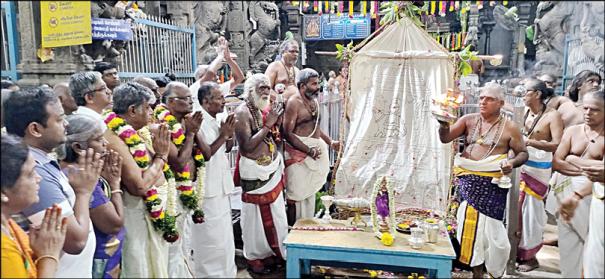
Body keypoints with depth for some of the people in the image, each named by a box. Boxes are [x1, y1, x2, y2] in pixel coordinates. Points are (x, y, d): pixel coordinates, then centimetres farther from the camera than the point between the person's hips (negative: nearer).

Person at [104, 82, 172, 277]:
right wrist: (161, 156, -16)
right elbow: (139, 186, -28)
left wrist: (162, 142, 0)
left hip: (157, 210, 9)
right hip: (140, 215, -9)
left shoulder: (140, 132, 5)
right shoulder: (115, 138, -22)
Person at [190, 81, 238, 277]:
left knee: (224, 233, 19)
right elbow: (201, 156, -21)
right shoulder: (198, 123, -19)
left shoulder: (221, 118, 5)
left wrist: (230, 134, -5)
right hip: (207, 189, -8)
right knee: (211, 237, 1)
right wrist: (222, 136, -20)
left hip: (221, 185, 8)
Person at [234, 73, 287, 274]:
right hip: (255, 171, -8)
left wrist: (275, 120, -2)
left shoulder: (263, 108, 8)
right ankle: (255, 257, 23)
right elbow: (246, 146, -24)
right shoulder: (242, 112, -16)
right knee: (257, 215, 6)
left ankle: (272, 251, 34)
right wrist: (268, 124, -22)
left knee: (274, 213, 17)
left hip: (273, 167, 8)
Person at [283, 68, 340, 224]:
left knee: (311, 191, 17)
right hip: (299, 152, -8)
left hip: (316, 151, 9)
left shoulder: (314, 101, 13)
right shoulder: (293, 103, -13)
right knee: (297, 193, -2)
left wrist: (330, 143, 17)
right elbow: (288, 133, -19)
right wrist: (309, 150, -22)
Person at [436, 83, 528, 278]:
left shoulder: (509, 127, 2)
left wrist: (512, 163, -14)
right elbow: (445, 138, 0)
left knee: (488, 223, 0)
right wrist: (443, 122, -20)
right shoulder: (468, 120, 7)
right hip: (468, 178, 2)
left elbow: (523, 153, 7)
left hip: (492, 182, -2)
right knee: (471, 220, 2)